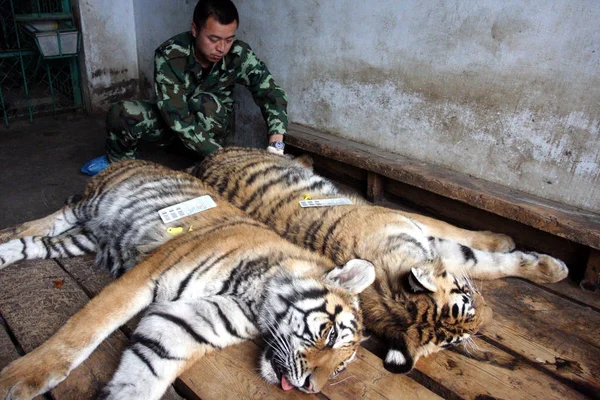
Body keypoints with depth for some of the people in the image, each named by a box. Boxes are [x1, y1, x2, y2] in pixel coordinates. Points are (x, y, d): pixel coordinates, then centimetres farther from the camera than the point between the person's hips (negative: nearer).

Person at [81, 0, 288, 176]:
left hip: (214, 124, 0)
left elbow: (273, 95, -24)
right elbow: (178, 117, -34)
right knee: (122, 113, -27)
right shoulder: (169, 55, -29)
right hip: (172, 119, 0)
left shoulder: (240, 55, -23)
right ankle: (121, 160, 5)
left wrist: (276, 146, -41)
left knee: (205, 102, -35)